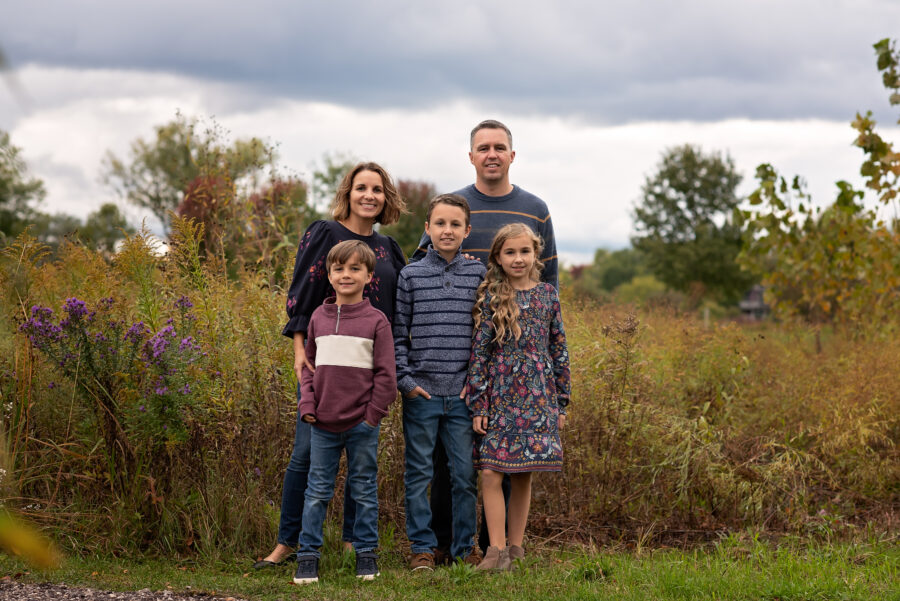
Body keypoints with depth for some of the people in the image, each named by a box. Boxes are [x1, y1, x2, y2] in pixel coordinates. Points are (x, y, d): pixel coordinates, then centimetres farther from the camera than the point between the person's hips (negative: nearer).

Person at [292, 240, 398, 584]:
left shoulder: (376, 321, -3)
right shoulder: (318, 318, 7)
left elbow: (385, 373, -3)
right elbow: (308, 364, 12)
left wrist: (373, 414, -6)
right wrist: (307, 404, 1)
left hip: (361, 424, -2)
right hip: (323, 424, 2)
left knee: (364, 491, 8)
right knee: (317, 492, 6)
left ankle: (366, 554, 18)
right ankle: (308, 556, 12)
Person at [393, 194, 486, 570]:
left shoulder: (479, 275, 5)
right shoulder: (410, 275, 3)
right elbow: (397, 333, 4)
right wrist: (404, 379, -5)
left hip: (464, 394, 1)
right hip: (421, 393, -1)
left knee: (466, 475, 5)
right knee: (419, 474, 5)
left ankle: (465, 547, 17)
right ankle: (422, 546, 15)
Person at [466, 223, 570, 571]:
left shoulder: (547, 294, 7)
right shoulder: (490, 297, 0)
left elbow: (559, 349, 11)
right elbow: (479, 352, -1)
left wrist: (562, 403, 10)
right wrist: (478, 406, -6)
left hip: (538, 398, 2)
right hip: (499, 397, -2)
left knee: (523, 475, 6)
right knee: (491, 474, -9)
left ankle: (515, 546, 17)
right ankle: (497, 550, -5)